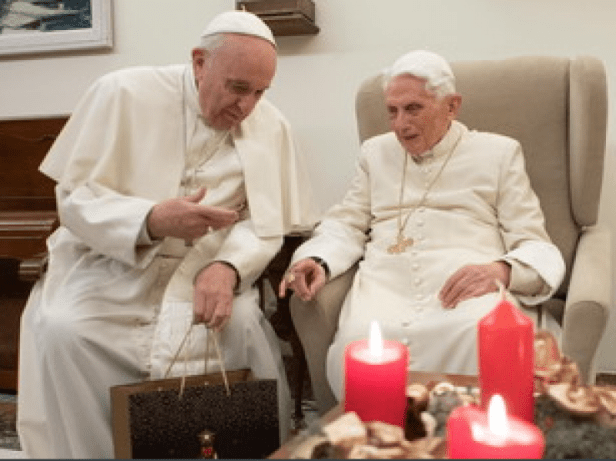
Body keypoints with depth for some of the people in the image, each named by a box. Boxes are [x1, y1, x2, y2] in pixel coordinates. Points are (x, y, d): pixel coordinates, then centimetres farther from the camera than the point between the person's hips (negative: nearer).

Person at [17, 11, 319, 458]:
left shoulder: (272, 126, -1)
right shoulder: (124, 92, -8)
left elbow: (263, 223, -3)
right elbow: (74, 198, -9)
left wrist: (228, 265, -26)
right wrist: (151, 220, -28)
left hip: (202, 270, 1)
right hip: (109, 262, -1)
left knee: (245, 325, -27)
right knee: (61, 331, -27)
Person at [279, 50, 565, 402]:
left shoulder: (499, 153, 17)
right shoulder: (376, 152, 27)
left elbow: (536, 246, 10)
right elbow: (346, 225, 23)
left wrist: (501, 271, -14)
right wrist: (317, 261, 0)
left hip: (468, 286, -1)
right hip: (385, 280, 2)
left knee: (478, 341, -37)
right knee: (355, 344, -33)